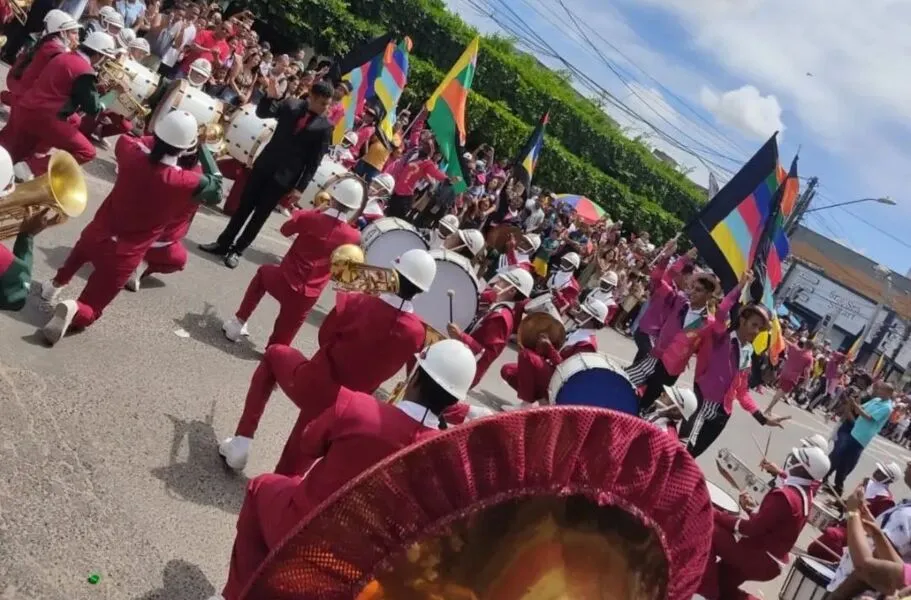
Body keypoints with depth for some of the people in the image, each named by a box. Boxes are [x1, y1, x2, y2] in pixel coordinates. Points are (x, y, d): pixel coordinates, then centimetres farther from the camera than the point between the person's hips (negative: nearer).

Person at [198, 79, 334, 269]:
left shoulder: (325, 127, -8)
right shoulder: (291, 105, 0)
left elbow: (314, 161, -7)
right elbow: (261, 113, -2)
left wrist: (300, 188, -10)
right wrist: (271, 96, -21)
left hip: (284, 176, -3)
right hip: (264, 165, 3)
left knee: (260, 215, 5)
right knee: (244, 206, 11)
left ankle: (237, 250, 18)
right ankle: (223, 243, 24)